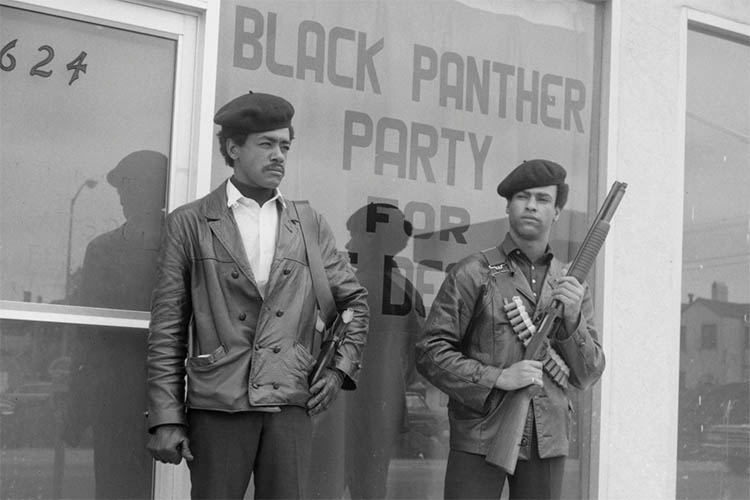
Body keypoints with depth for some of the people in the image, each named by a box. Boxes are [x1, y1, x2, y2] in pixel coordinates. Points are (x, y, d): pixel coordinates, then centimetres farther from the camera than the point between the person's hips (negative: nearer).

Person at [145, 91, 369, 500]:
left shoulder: (310, 225, 12)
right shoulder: (189, 224, 4)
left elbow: (355, 301, 23)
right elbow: (167, 329, 2)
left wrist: (341, 367, 9)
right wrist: (166, 418, -4)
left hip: (291, 405, 2)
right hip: (217, 405, -2)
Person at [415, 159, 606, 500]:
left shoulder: (572, 285, 12)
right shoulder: (473, 274, 0)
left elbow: (587, 376, 11)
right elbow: (430, 353, -5)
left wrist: (572, 321, -6)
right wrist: (497, 378, -15)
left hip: (547, 444, 4)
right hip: (480, 439, -3)